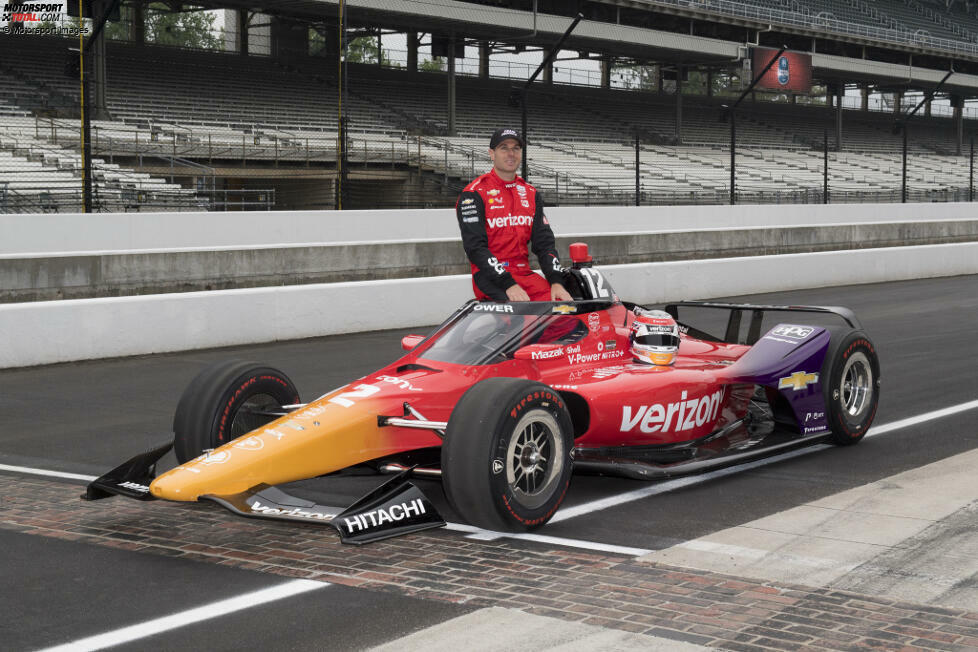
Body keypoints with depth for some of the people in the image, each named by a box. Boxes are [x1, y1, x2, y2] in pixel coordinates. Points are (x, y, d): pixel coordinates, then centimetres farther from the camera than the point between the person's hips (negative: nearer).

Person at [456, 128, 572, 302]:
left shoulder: (531, 194, 17)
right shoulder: (474, 194, -2)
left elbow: (544, 242, 14)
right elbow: (475, 247, -11)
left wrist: (556, 281, -5)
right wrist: (508, 284, -21)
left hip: (525, 274, 6)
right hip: (490, 278, -6)